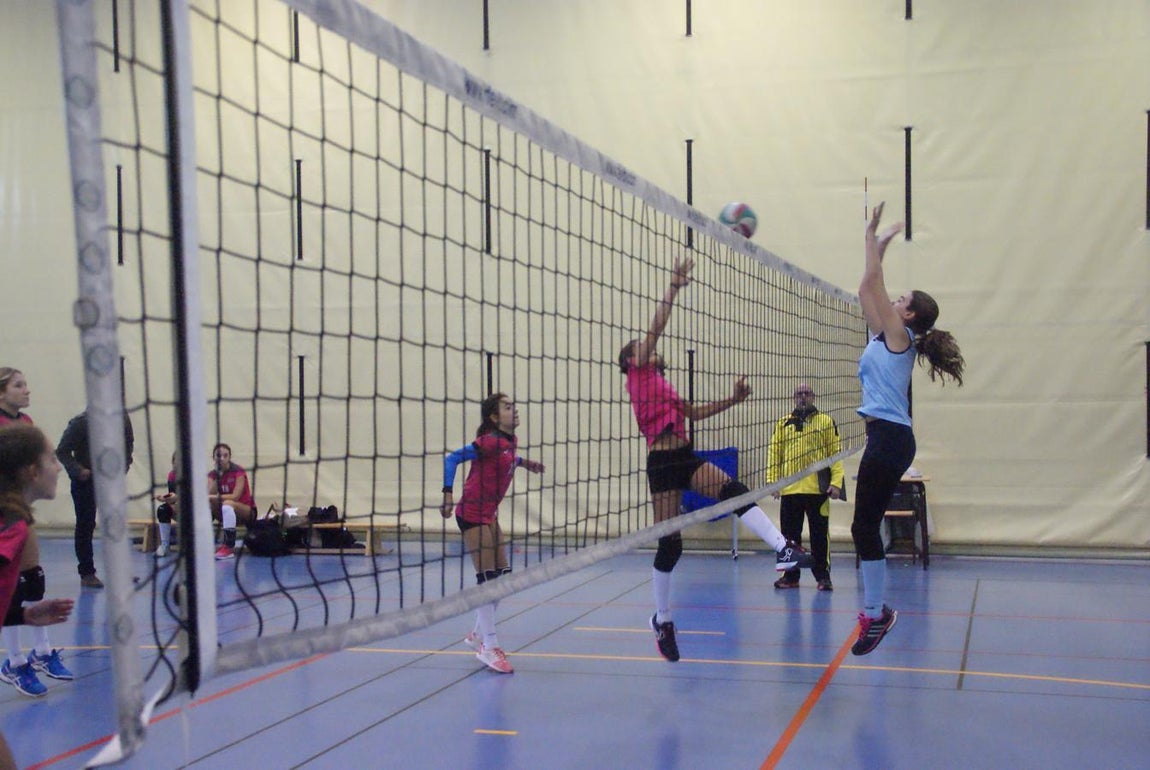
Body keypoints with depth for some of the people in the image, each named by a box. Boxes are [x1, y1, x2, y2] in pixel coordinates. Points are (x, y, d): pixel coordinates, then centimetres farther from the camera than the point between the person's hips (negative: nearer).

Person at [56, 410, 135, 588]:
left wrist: (124, 466, -1)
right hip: (85, 480, -4)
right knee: (85, 525, 1)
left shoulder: (123, 419, -5)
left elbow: (128, 445, 12)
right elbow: (62, 451, -11)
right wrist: (78, 471, -20)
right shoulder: (80, 422, -17)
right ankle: (86, 573, 7)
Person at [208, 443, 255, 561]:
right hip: (226, 515, 6)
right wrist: (217, 476, -20)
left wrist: (215, 497, -31)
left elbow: (235, 496, -23)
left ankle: (229, 547, -38)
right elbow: (209, 495, -14)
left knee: (227, 504, -36)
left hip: (247, 511, -6)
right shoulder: (213, 474, 1)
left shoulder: (238, 472, -14)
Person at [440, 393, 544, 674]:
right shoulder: (489, 442, -20)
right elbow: (452, 459, -23)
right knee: (488, 578, -8)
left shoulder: (510, 441, 5)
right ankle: (489, 648, -1)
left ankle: (478, 634, 27)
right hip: (472, 513, -9)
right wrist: (448, 494, -30)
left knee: (503, 574, 12)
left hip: (489, 514, 9)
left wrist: (523, 463, 14)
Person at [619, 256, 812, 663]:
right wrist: (674, 286, -11)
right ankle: (662, 620, 15)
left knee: (735, 491, -19)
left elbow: (695, 412, 30)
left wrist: (733, 399, 22)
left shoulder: (663, 384, 23)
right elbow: (656, 327, -8)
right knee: (669, 544, -2)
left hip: (685, 458, 7)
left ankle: (782, 549, -31)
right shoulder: (638, 373, 1)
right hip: (662, 463, -7)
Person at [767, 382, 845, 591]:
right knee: (790, 534, 8)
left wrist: (836, 482, -9)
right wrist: (772, 481, -1)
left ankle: (823, 575, 11)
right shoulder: (783, 424, 11)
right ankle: (791, 576, 17)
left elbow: (836, 454, 0)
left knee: (819, 534, 2)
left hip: (818, 489, -2)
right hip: (789, 490, 2)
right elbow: (774, 453, 8)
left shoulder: (826, 422, 5)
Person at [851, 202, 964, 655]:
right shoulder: (887, 338, 16)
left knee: (865, 526, -8)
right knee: (866, 527, 9)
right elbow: (868, 290, 22)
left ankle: (875, 613, -2)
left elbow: (872, 283, -8)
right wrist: (879, 243, 24)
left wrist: (873, 239, 0)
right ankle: (875, 612, 15)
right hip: (887, 437, 9)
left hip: (889, 439, -9)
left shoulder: (898, 336, -6)